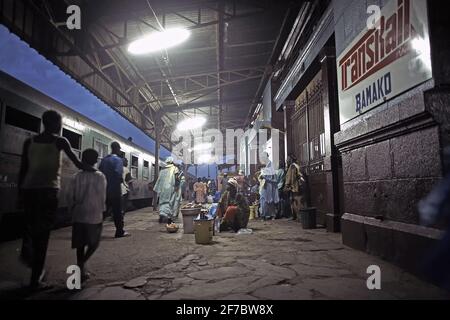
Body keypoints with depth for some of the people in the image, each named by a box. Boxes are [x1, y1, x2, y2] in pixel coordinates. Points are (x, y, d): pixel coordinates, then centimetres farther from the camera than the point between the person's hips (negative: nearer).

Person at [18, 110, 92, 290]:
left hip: (29, 189, 4)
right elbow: (77, 163, 2)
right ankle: (35, 280, 4)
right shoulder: (60, 141, 0)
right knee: (43, 234, 1)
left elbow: (23, 169, 9)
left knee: (30, 225, 27)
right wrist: (91, 169, 19)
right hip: (48, 190, -4)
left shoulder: (29, 142, 11)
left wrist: (20, 190, 15)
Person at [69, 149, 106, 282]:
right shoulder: (100, 176, -8)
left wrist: (73, 210, 14)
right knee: (94, 242, 11)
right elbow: (102, 196, -7)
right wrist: (101, 211, 6)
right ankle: (82, 263, -8)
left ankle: (81, 270, 17)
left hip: (78, 215, 3)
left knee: (80, 244, 13)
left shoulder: (78, 176, 1)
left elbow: (71, 196, 2)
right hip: (94, 216, -3)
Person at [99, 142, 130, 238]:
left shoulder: (104, 159, 11)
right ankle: (120, 232, 7)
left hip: (104, 189, 6)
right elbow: (118, 173, -22)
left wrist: (105, 179, 15)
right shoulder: (118, 159, -11)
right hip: (115, 189, -6)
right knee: (118, 211, 2)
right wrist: (121, 180, -4)